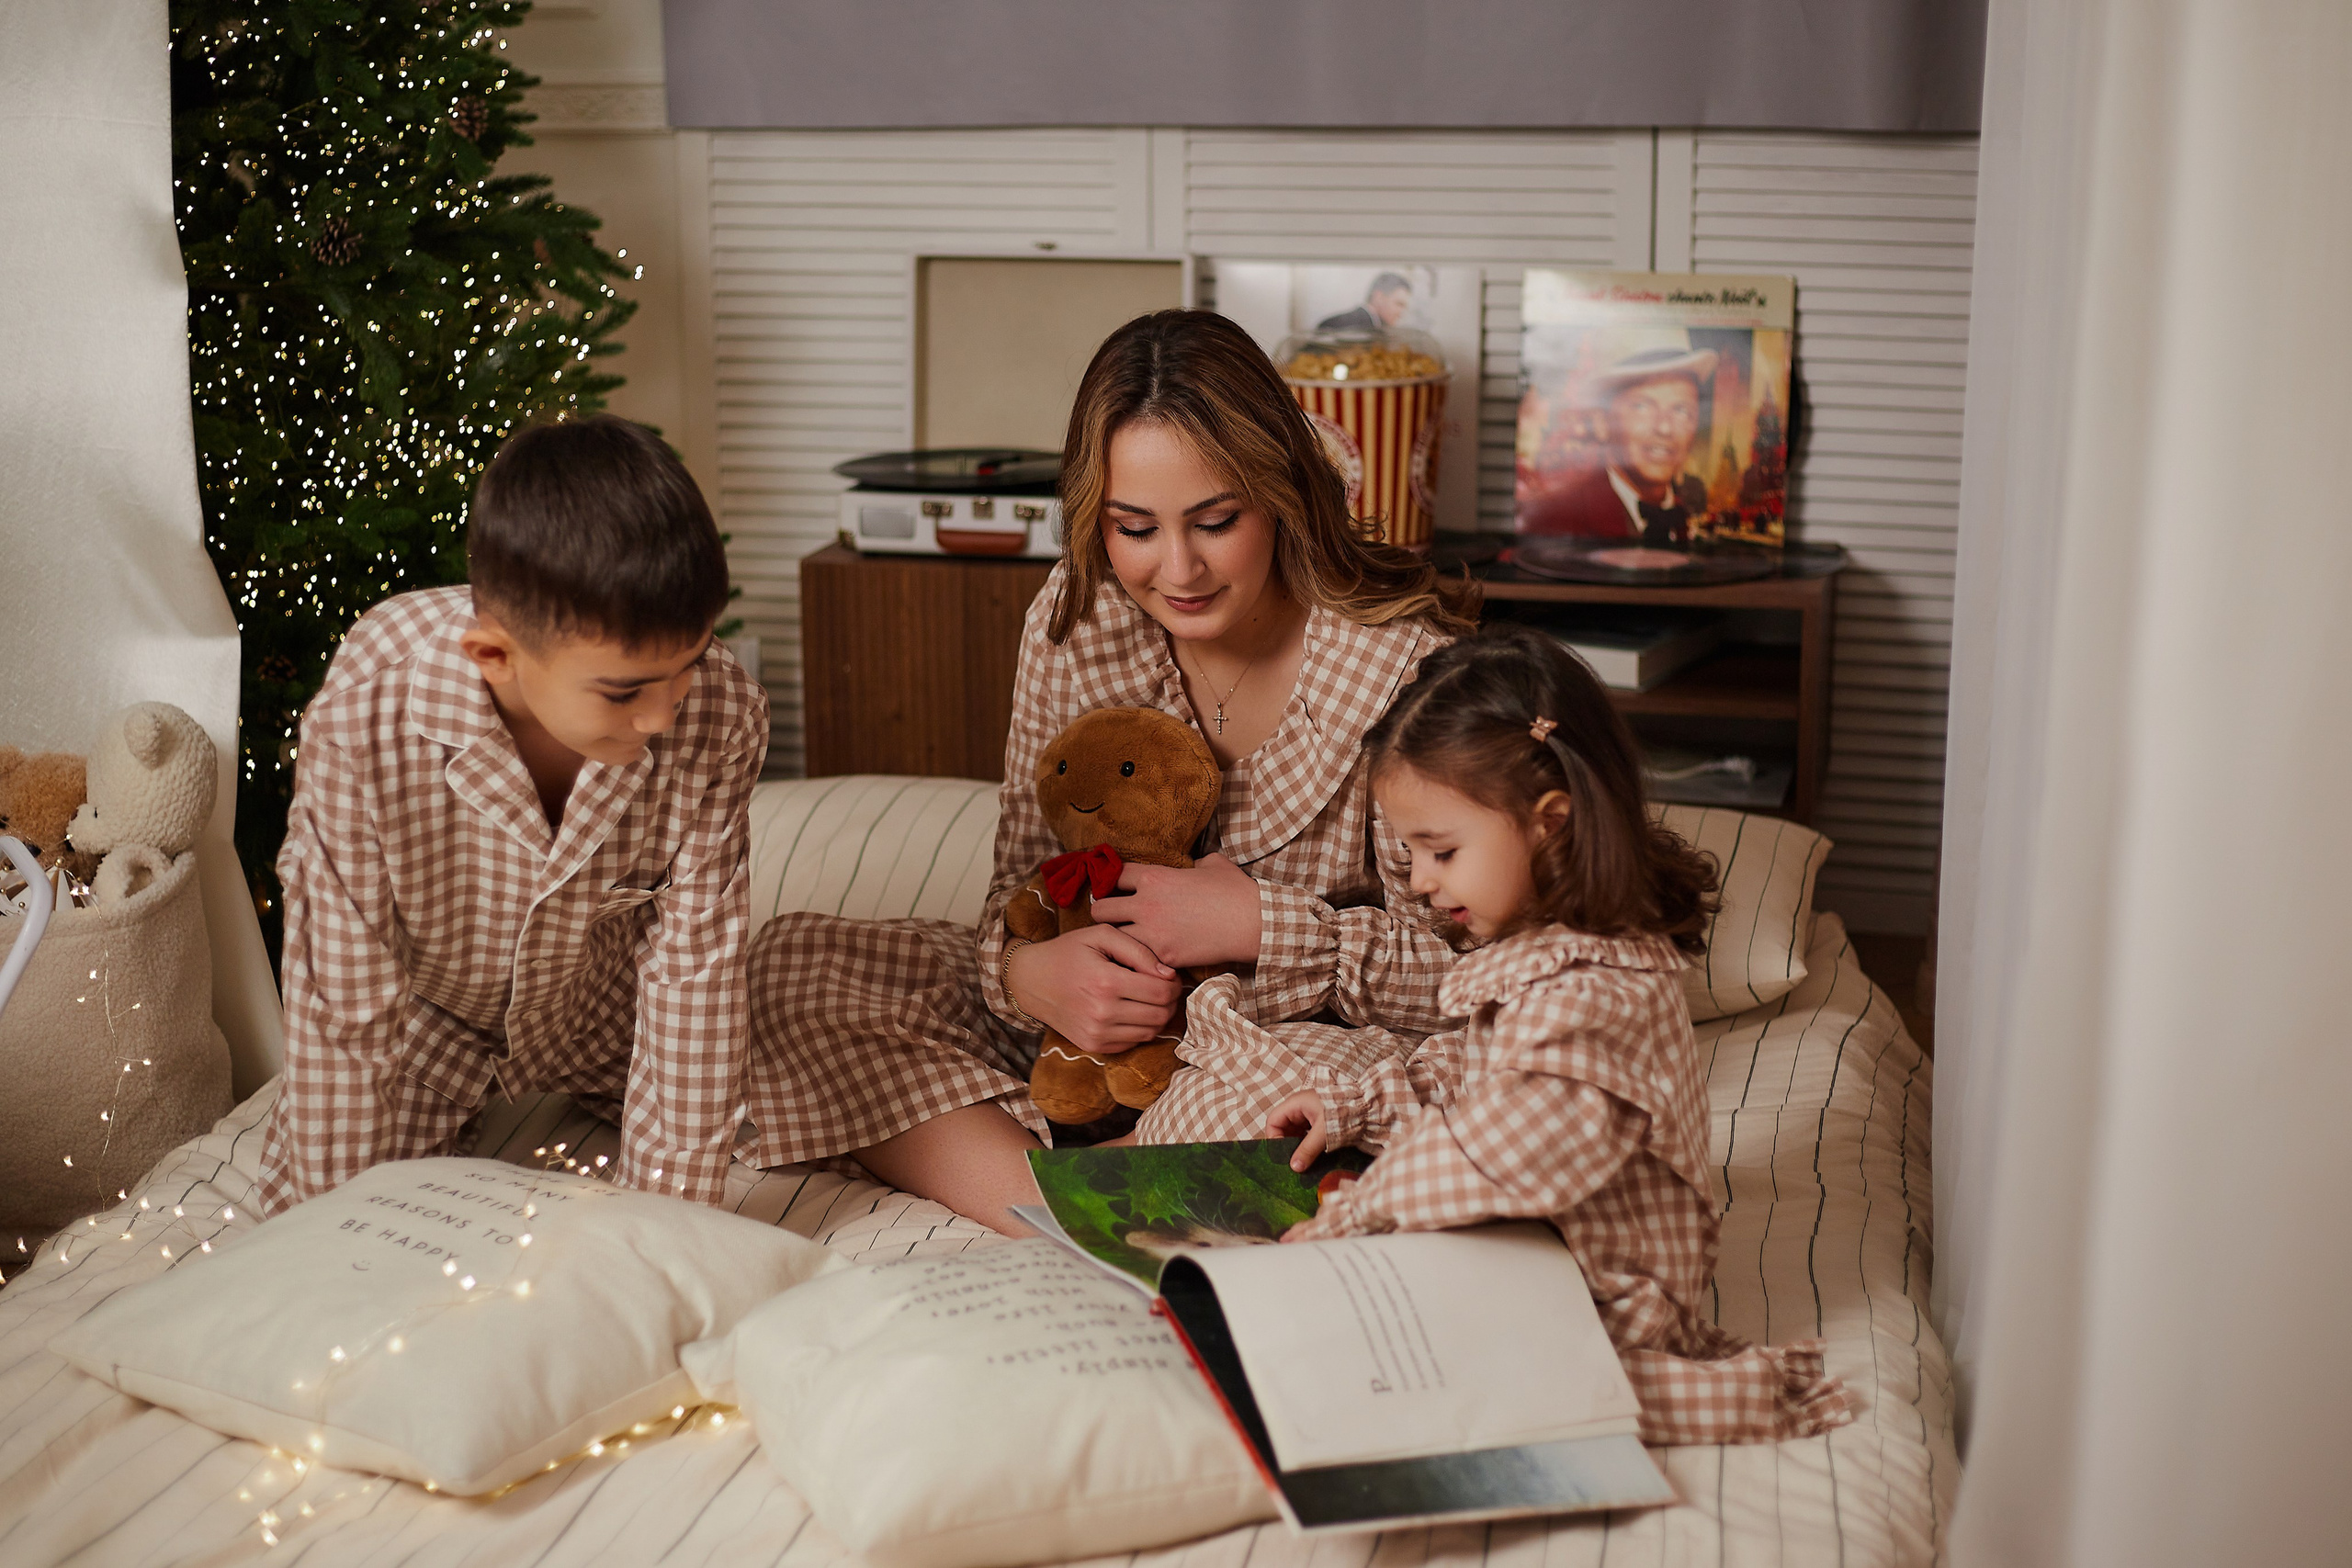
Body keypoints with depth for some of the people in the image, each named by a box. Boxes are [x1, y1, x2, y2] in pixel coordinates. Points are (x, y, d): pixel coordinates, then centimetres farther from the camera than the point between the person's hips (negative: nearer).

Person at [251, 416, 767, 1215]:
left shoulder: (722, 716, -36)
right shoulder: (362, 720, -41)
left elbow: (692, 982, -28)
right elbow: (343, 1014, -31)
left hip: (600, 1000, 2)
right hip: (428, 1006, -2)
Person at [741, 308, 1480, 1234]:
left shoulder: (1407, 657, -19)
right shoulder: (1073, 621, -6)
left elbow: (1461, 965, -17)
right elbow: (1027, 887, -2)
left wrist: (1256, 922, -29)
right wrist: (1029, 972, -26)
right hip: (1100, 1029, 6)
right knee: (788, 965, -11)